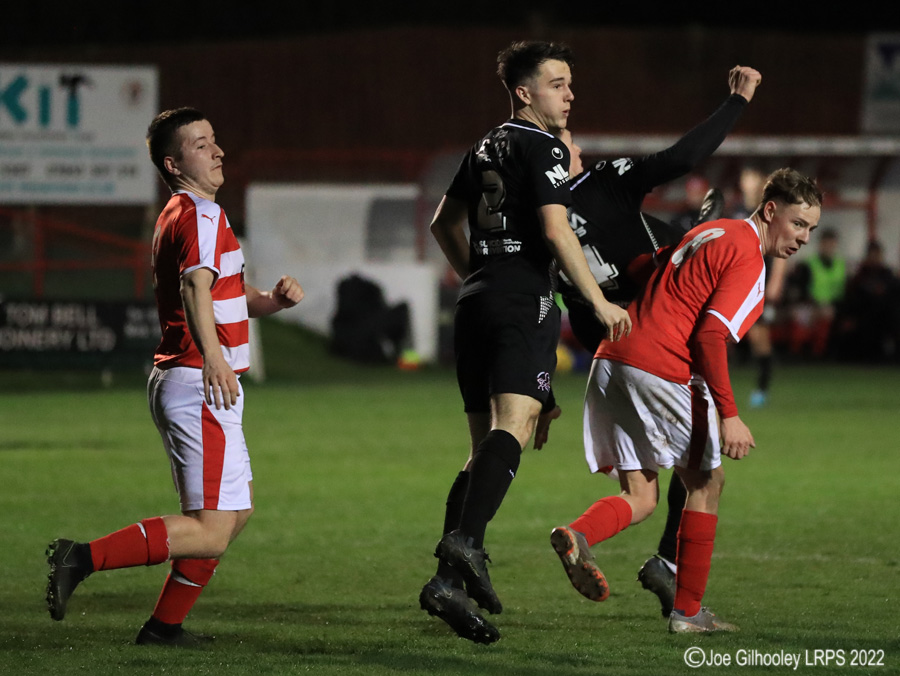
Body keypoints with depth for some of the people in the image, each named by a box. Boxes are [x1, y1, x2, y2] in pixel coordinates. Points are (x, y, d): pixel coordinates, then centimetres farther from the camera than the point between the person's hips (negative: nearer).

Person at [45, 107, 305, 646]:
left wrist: (273, 299, 8)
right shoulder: (200, 216, -12)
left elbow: (226, 296, 29)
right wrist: (213, 356, -47)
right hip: (201, 385, -11)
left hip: (186, 385, 11)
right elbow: (195, 284, -32)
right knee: (212, 533, -13)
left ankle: (165, 625, 20)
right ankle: (83, 558, -17)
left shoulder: (181, 216, 20)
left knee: (237, 509, 19)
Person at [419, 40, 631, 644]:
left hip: (476, 301, 8)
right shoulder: (543, 148, -4)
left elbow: (444, 223, 30)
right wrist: (599, 301, -12)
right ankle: (465, 542, -44)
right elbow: (555, 231, -15)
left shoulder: (486, 148, 21)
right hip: (524, 302, -8)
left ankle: (449, 582, -1)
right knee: (515, 425, -22)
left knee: (486, 446, 9)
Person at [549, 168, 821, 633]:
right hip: (662, 369, -8)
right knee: (706, 482, 10)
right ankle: (688, 611, 13)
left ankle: (577, 534, -23)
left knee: (640, 498, 8)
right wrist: (728, 416, -20)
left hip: (611, 361, 8)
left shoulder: (712, 233, 21)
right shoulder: (748, 259, -7)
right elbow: (710, 333, -18)